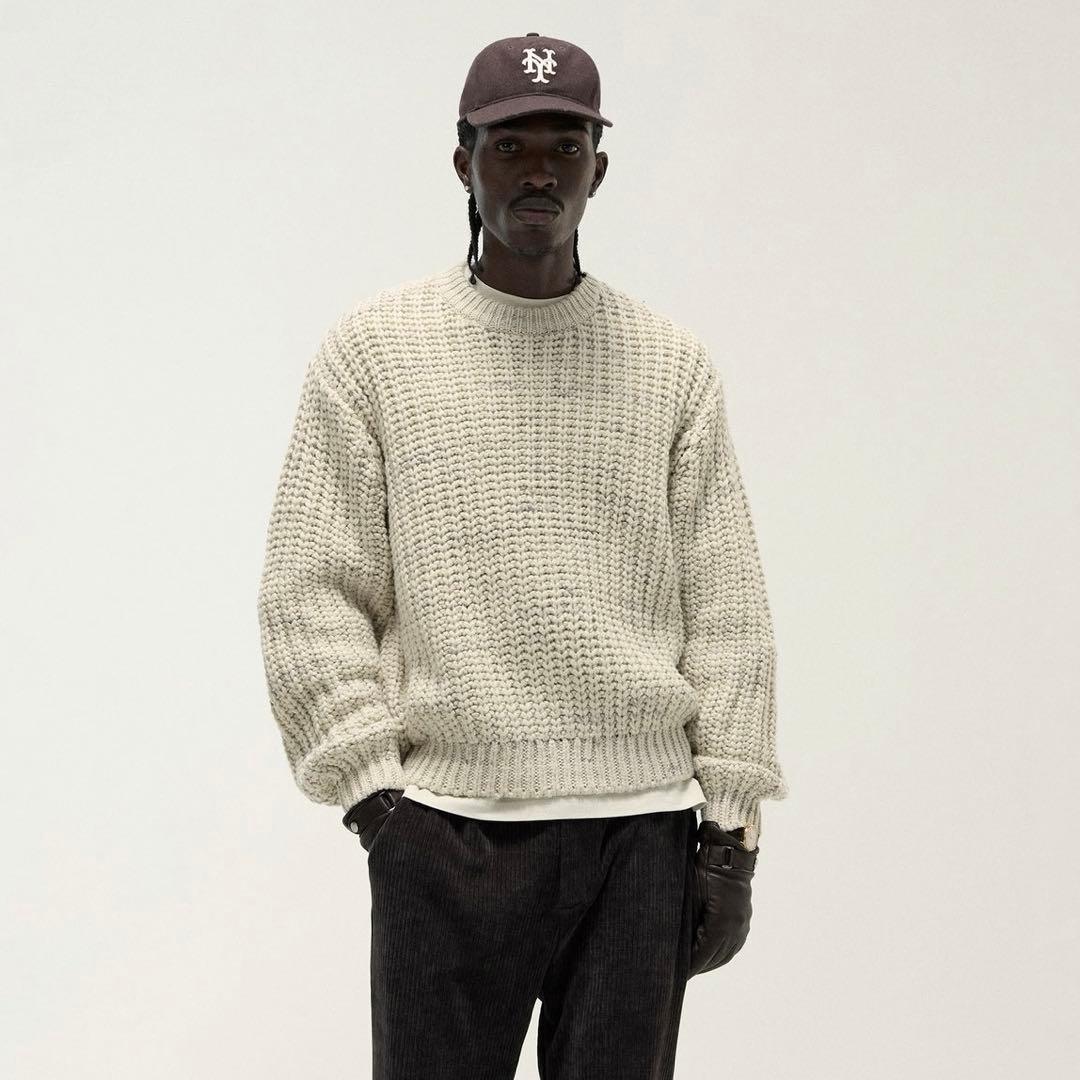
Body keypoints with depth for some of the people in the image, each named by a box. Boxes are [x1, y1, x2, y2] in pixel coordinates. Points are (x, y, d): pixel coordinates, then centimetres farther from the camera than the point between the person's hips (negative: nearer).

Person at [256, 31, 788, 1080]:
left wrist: (730, 826, 2)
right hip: (444, 827, -1)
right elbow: (310, 592, 2)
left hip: (643, 827, 2)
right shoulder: (371, 348, 5)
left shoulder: (672, 363, 10)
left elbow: (725, 611, 8)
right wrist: (370, 784, -7)